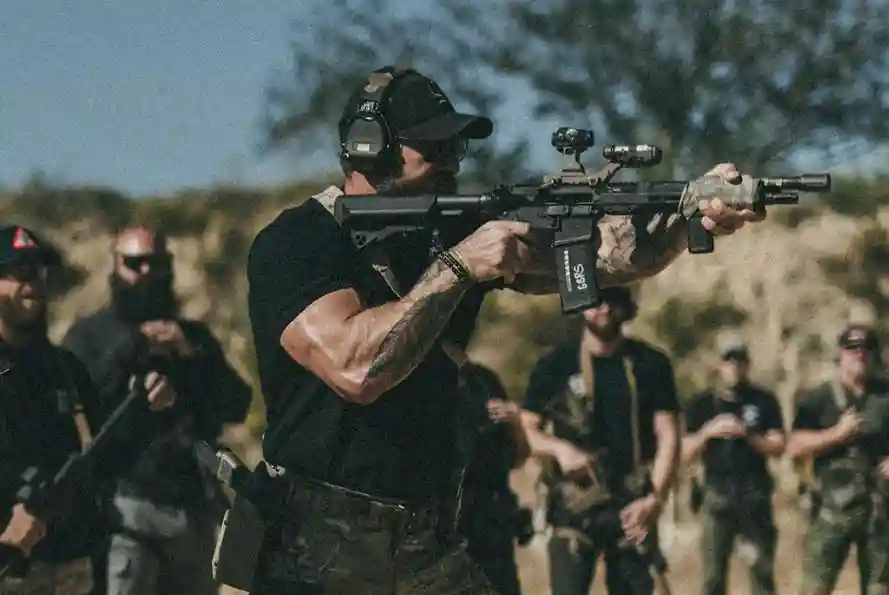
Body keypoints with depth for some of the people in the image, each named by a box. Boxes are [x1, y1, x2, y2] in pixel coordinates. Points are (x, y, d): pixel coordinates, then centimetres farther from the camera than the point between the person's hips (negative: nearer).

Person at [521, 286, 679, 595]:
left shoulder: (651, 364, 5)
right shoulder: (556, 366, 3)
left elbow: (668, 438, 2)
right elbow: (526, 430, 6)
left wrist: (655, 498, -11)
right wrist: (559, 448, -15)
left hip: (634, 507, 1)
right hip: (575, 505, -1)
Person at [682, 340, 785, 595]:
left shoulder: (764, 401, 8)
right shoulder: (701, 404, 8)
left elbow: (778, 447, 3)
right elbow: (687, 455, 5)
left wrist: (748, 435, -13)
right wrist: (707, 432, -13)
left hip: (755, 495, 0)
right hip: (717, 493, 0)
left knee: (762, 569, -3)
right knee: (713, 573, -3)